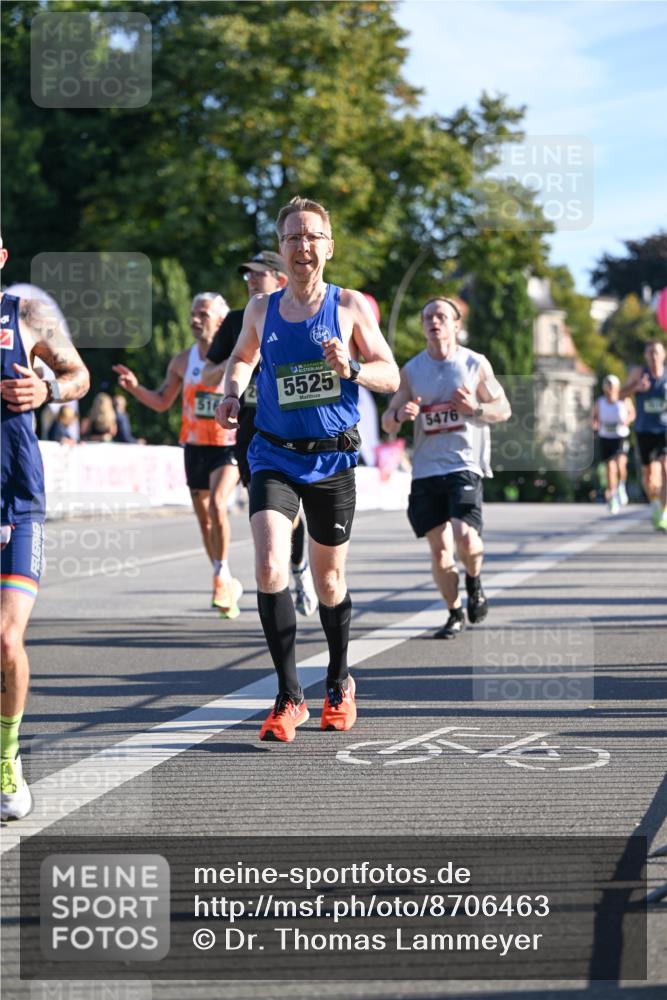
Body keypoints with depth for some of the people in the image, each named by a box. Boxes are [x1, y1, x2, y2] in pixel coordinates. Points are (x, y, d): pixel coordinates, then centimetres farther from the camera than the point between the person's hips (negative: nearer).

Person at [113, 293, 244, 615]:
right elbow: (162, 402, 14)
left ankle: (222, 574, -13)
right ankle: (228, 586, 25)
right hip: (195, 446, 5)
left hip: (229, 446, -5)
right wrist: (135, 388, -3)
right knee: (204, 519, 10)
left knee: (217, 503, -27)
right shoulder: (183, 361, 5)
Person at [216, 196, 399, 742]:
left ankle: (339, 683, 36)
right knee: (270, 570, -19)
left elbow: (391, 376, -1)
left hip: (332, 459, -1)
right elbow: (243, 357, 24)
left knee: (330, 581, 12)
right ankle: (289, 697, -12)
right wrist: (232, 392, 4)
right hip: (274, 456, 1)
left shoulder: (351, 305, -2)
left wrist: (351, 369, -21)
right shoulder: (261, 309, 4)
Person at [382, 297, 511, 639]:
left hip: (465, 465, -2)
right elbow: (387, 422, 10)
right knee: (440, 549, 0)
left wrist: (476, 409, -13)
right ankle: (455, 614, 20)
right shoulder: (411, 370, 7)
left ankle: (474, 583, 14)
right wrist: (400, 415, -14)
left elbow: (504, 409, 8)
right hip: (426, 470, 2)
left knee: (465, 537, -20)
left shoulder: (475, 364, 2)